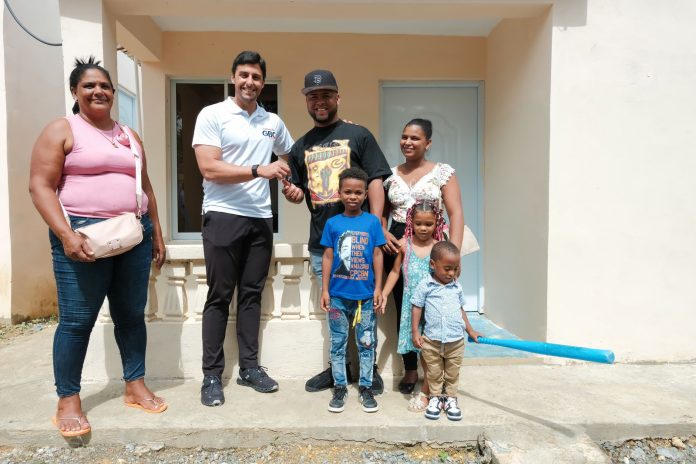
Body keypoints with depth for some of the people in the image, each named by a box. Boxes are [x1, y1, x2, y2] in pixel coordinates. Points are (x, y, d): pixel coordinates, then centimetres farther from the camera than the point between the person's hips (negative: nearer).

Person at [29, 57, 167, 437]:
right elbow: (40, 186, -6)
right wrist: (66, 234, -18)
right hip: (83, 236, -5)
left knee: (132, 315, 9)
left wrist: (157, 234, 15)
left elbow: (145, 188, 19)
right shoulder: (62, 130, 1)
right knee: (76, 320, 1)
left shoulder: (130, 136, 17)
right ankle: (68, 400, 17)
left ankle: (135, 386, 22)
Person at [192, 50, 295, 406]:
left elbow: (293, 157, 28)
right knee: (219, 296, 2)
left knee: (252, 294, 9)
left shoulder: (273, 122, 13)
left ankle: (249, 367, 20)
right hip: (223, 217, -4)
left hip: (261, 218, 5)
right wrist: (259, 170, -18)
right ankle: (212, 375, 14)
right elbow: (209, 169, -12)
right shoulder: (212, 115, -1)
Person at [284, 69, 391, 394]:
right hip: (321, 242, 4)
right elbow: (298, 192, 20)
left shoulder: (358, 135, 4)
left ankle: (369, 367, 23)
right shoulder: (301, 147, 16)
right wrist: (293, 194, -4)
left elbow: (375, 182, -2)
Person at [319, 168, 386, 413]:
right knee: (338, 344, 11)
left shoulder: (372, 221, 0)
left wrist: (378, 288, -2)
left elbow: (377, 255, 2)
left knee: (366, 343, 10)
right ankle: (340, 387, 25)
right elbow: (327, 257, 3)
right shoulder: (332, 223, 1)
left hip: (365, 294, 0)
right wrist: (325, 290, 1)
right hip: (338, 294, 1)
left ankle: (365, 387, 25)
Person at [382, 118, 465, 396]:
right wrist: (383, 233, -5)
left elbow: (456, 213, -5)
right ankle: (410, 369, 23)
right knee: (403, 308, 7)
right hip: (398, 246, 3)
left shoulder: (443, 172, 2)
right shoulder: (391, 175, 11)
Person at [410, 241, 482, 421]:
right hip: (432, 340, -2)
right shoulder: (425, 286, -6)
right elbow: (417, 308, -3)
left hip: (456, 340, 3)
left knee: (453, 373, 14)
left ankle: (450, 399, 30)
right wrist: (415, 332, -7)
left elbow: (461, 310, 16)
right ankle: (435, 398, 29)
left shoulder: (457, 287, 5)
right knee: (434, 373, 12)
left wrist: (470, 331, 17)